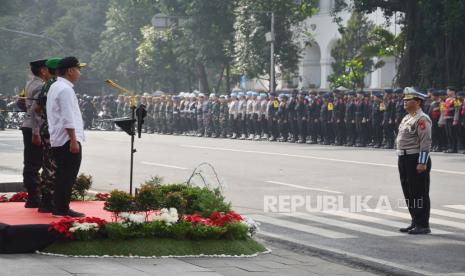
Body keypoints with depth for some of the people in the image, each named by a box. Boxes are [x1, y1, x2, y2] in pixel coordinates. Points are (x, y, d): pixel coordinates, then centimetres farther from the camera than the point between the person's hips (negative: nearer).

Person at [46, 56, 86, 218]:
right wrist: (74, 141, -22)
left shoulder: (55, 87, 17)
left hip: (58, 140, 10)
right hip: (67, 139, -10)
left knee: (63, 175, 14)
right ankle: (62, 210, -5)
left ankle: (60, 208, 18)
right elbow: (68, 119, -21)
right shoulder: (65, 89, -16)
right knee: (68, 176, -6)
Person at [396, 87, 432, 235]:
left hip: (416, 160, -10)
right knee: (408, 192, 14)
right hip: (404, 159, 10)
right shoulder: (407, 118, 16)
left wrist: (422, 163, -22)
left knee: (419, 193, -4)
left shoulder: (422, 119, -14)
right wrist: (401, 159, 20)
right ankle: (415, 222, 24)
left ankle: (423, 225, 2)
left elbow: (425, 142, -19)